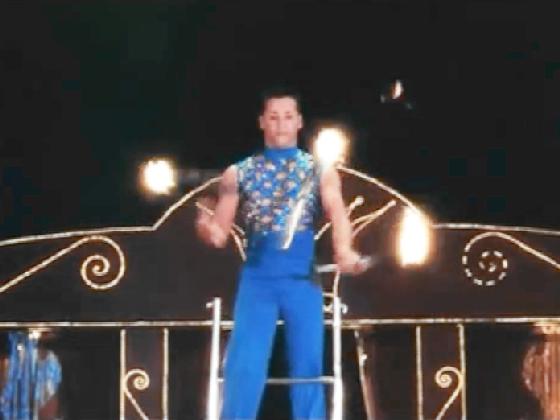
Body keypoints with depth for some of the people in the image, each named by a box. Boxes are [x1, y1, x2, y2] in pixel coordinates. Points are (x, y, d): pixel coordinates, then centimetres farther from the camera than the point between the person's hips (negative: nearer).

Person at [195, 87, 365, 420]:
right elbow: (221, 231, 8)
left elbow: (337, 213, -10)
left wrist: (344, 251, -31)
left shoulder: (320, 172, 8)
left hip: (303, 279, 0)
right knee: (244, 365, -6)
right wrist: (209, 231, -18)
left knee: (308, 366, 1)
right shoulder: (239, 174, 10)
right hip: (257, 279, 0)